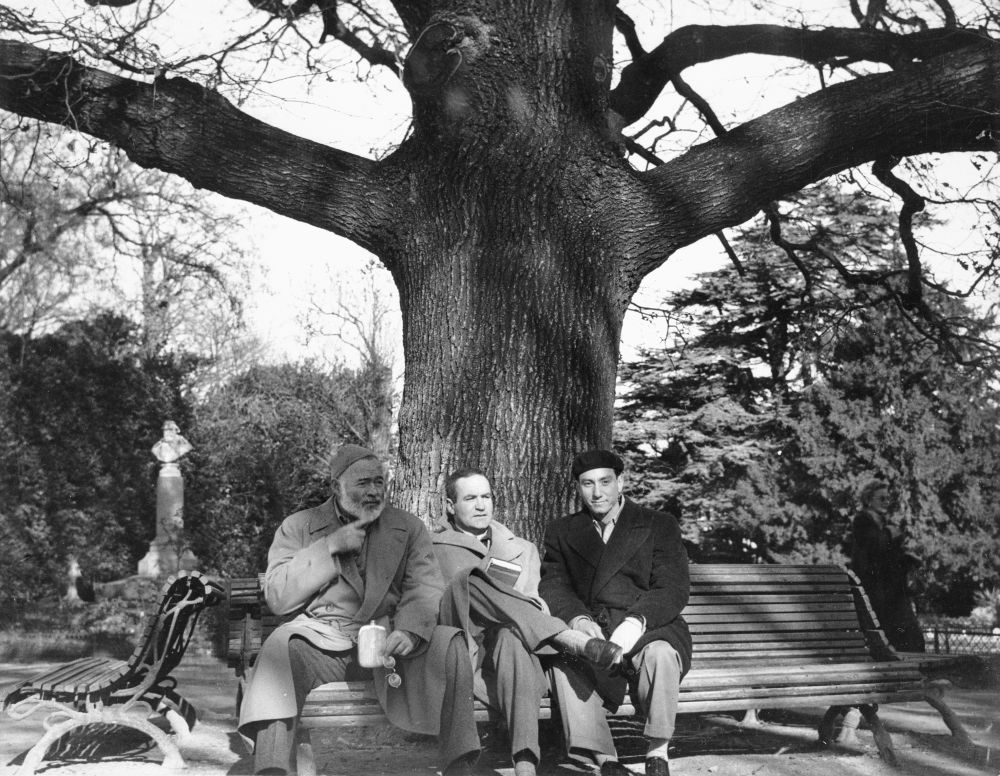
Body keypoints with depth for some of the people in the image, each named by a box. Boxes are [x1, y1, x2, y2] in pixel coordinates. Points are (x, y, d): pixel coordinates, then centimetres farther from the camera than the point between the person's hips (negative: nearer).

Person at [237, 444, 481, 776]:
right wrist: (329, 548, -11)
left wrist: (410, 630, -23)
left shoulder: (409, 528, 13)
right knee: (280, 646, -33)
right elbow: (277, 599, -3)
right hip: (320, 645, -1)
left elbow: (425, 590, 0)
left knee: (448, 642, -24)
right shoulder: (297, 527, 8)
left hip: (385, 645, 2)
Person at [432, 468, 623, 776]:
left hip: (512, 641, 1)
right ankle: (575, 640, -38)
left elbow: (536, 607, 16)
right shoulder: (434, 550, 19)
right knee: (472, 578, -31)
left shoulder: (523, 549, 26)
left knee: (511, 636, -39)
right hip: (462, 650, -1)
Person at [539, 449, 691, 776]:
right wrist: (577, 618, -20)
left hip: (649, 629, -1)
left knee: (660, 653, -35)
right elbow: (552, 587, 3)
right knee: (562, 654, -31)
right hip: (590, 629, 2)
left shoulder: (659, 525, 9)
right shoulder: (561, 531, 17)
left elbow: (674, 589, -3)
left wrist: (636, 621, -23)